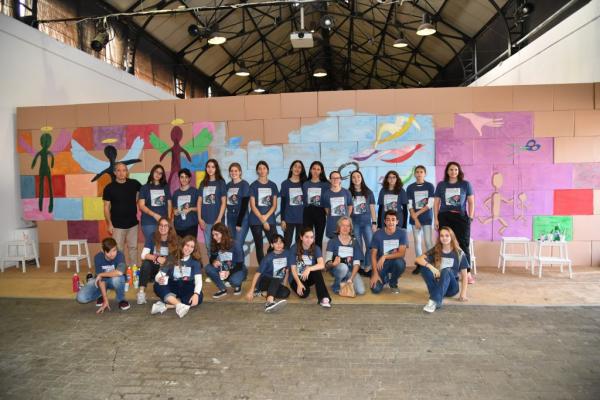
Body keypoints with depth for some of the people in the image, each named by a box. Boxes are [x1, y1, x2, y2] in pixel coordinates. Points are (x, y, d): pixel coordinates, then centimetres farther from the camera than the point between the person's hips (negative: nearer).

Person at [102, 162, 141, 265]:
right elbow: (106, 207, -4)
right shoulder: (109, 188, -5)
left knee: (133, 248, 11)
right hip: (117, 225, -3)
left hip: (133, 223, 3)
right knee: (118, 250, 0)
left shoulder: (134, 184, 0)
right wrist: (109, 224, -8)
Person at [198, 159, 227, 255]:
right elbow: (199, 202, 11)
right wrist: (199, 218, 2)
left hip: (216, 219, -4)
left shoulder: (220, 182, -1)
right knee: (208, 246, 10)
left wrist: (219, 219, -11)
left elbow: (224, 202, -5)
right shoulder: (203, 183, 10)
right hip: (205, 220, 4)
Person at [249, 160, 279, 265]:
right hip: (255, 220, -1)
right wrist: (262, 220, -9)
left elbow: (274, 205, 5)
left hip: (270, 220, 1)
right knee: (259, 246, 3)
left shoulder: (272, 185, 9)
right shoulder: (254, 185, 3)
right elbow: (253, 205, -3)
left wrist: (266, 216, -10)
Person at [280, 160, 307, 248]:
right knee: (287, 243, 1)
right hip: (289, 219, -1)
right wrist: (282, 219, -4)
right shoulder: (285, 184, 3)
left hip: (302, 218, 1)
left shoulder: (305, 183, 5)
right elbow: (283, 203, 2)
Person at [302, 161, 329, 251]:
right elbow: (303, 200, 10)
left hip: (320, 213, -1)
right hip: (307, 213, 1)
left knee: (319, 239, 6)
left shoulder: (325, 185, 3)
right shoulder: (305, 184, 7)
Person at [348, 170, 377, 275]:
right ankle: (360, 267, 15)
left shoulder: (368, 192, 5)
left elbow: (372, 208, 7)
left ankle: (367, 267, 7)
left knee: (370, 245, -5)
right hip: (354, 223, -1)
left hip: (367, 222, 1)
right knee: (358, 247, 5)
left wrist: (374, 223, 1)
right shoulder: (348, 193, 2)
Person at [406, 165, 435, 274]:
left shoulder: (429, 186, 1)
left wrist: (418, 213, -10)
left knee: (429, 241, -4)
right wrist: (415, 219, -9)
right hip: (415, 219, 1)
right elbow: (410, 205, 0)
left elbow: (431, 204, -5)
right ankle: (419, 264, 12)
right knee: (417, 242, 4)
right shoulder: (410, 187, 4)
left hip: (427, 218, -1)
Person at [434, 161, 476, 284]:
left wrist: (470, 218, -1)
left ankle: (467, 273, 4)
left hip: (461, 217, -1)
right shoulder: (441, 185, 7)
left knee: (463, 245, -1)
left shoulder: (465, 184, 5)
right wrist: (436, 219, 2)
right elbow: (436, 203, 8)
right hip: (445, 217, 1)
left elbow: (471, 202, 6)